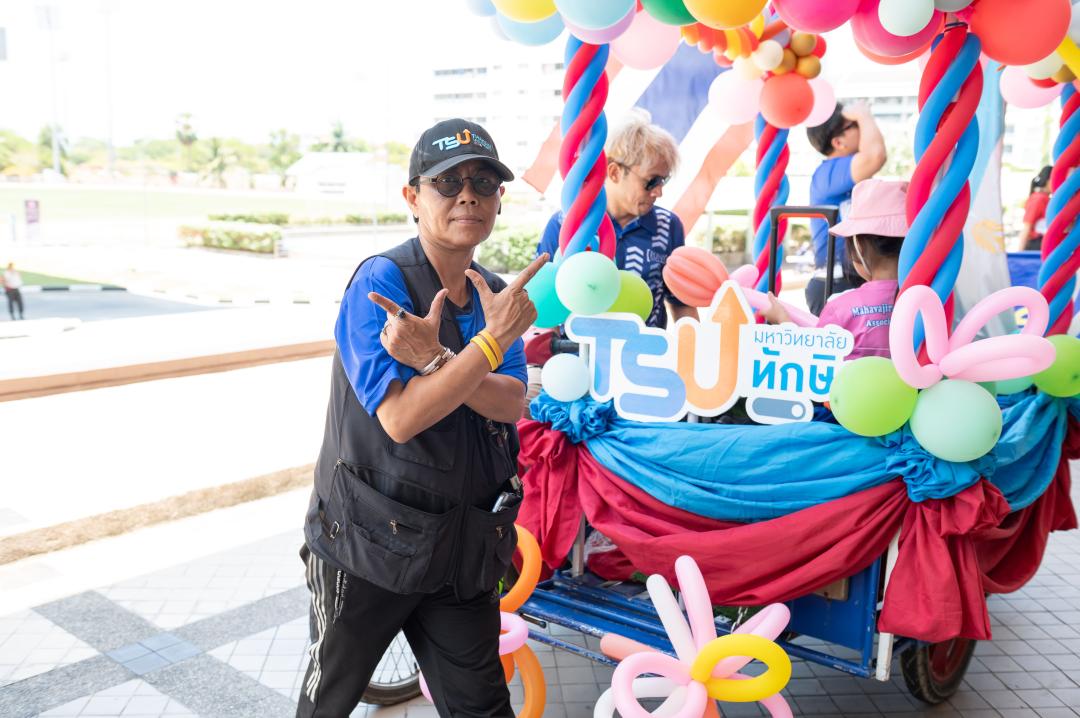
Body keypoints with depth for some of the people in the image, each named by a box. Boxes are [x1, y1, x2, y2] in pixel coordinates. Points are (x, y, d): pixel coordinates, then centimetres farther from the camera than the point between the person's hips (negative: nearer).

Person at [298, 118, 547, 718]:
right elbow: (401, 417, -25)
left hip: (465, 544, 5)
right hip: (370, 538, -4)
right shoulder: (380, 280, -16)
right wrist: (494, 339, -28)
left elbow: (510, 405, -11)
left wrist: (434, 360, -27)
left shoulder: (494, 295, 3)